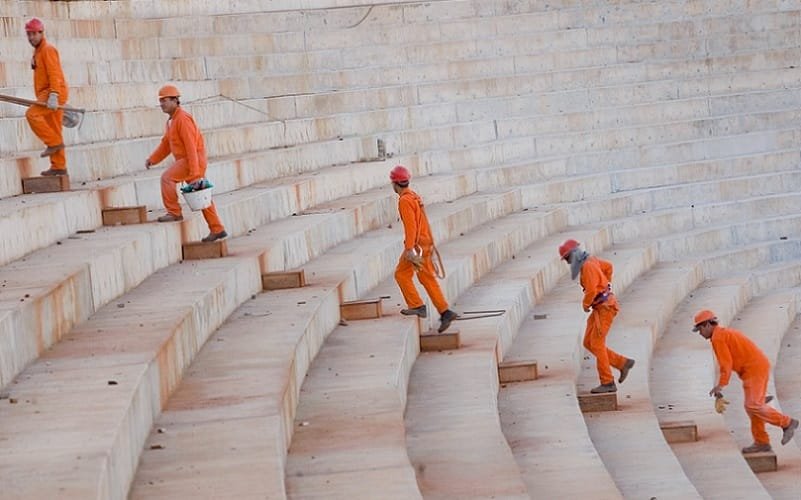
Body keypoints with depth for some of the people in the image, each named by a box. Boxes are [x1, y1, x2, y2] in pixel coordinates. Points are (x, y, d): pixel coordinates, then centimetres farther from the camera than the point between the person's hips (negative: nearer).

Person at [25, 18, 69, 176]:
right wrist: (42, 98, 26)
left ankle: (54, 142, -15)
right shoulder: (37, 52, 21)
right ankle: (58, 167, 9)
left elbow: (54, 74, -19)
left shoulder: (47, 50, -8)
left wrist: (53, 95, -28)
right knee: (53, 130, 8)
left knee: (32, 114, -23)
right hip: (46, 95, 10)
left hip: (54, 93, -10)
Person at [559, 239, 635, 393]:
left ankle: (608, 383, -4)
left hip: (605, 307, -10)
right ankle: (623, 363, 14)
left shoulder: (587, 266, -21)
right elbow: (608, 267, 26)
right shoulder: (589, 260, 10)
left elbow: (591, 291, -28)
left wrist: (585, 304, -8)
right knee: (589, 343, 8)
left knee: (597, 344, -9)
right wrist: (606, 286, 24)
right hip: (600, 307, 10)